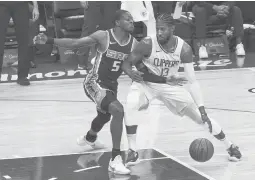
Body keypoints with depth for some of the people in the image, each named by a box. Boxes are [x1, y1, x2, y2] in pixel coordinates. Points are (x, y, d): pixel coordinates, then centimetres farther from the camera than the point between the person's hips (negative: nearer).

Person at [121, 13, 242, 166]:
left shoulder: (184, 48, -23)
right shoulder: (147, 44, -28)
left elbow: (192, 81, -22)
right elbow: (127, 63, -15)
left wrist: (203, 111, -28)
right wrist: (131, 73, -39)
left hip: (171, 85, 1)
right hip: (146, 83, -1)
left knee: (201, 117, 1)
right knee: (129, 108, -31)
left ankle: (230, 146, 24)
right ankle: (133, 152, -16)